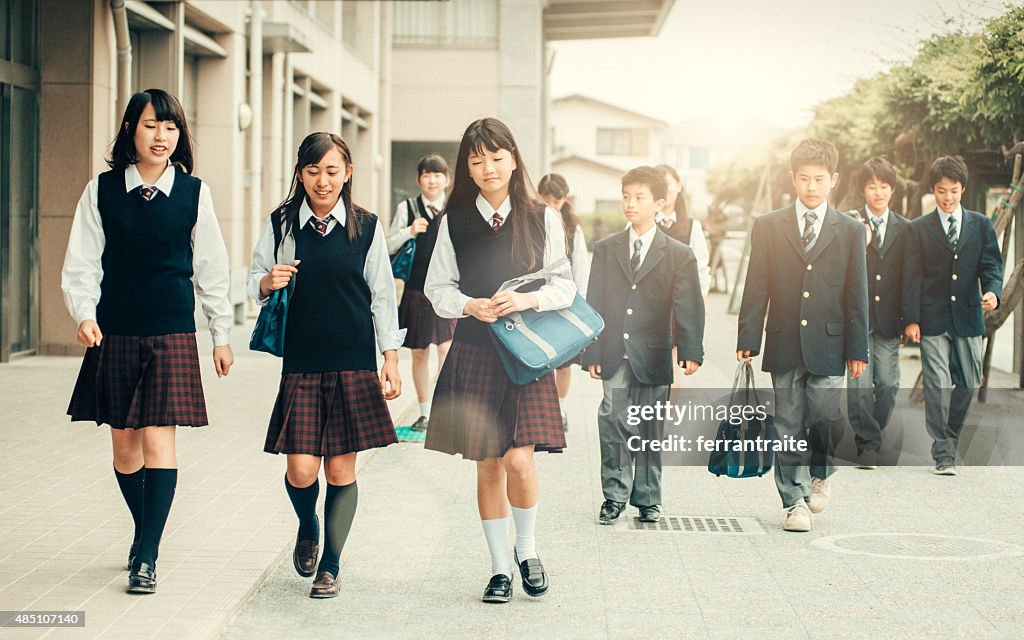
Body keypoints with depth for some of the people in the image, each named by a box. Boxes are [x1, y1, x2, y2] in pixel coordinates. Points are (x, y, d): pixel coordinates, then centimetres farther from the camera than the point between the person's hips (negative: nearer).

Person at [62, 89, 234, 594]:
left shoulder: (194, 193, 1)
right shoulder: (102, 191, 2)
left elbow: (211, 269, 7)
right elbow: (81, 263, 3)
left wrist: (222, 335, 10)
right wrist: (85, 314, -13)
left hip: (172, 335, -2)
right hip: (115, 335, 2)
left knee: (158, 440, -10)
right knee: (124, 443, 9)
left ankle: (147, 557, -6)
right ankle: (144, 530, 31)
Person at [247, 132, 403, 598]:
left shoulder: (366, 227, 3)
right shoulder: (281, 223, 3)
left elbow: (382, 296, 7)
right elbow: (254, 283, 11)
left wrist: (391, 359, 3)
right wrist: (267, 282, -12)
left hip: (353, 365, 0)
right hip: (300, 363, 0)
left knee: (341, 470, 1)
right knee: (301, 470, -3)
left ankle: (329, 566, 16)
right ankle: (308, 528, 31)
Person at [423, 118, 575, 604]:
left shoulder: (541, 218, 3)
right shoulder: (455, 222, 5)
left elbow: (565, 285, 2)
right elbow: (438, 289, 7)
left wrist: (529, 299, -16)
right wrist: (471, 305, -12)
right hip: (475, 351, 1)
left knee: (519, 460, -12)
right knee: (488, 466, 5)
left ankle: (527, 550, 14)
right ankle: (499, 568, 19)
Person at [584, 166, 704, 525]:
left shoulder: (678, 255, 3)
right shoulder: (605, 250, 9)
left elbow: (689, 308, -4)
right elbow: (594, 306, 7)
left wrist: (691, 353, -16)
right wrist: (592, 354, -1)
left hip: (652, 358, -1)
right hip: (614, 358, 1)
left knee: (649, 429, 6)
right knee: (612, 427, -3)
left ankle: (647, 499, 19)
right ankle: (614, 496, 9)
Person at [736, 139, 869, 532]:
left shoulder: (850, 232, 6)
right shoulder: (768, 227, 6)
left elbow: (857, 295, 6)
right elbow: (756, 289, 4)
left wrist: (858, 349, 2)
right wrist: (748, 339, -2)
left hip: (827, 344, 0)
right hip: (784, 344, 1)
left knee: (826, 418, -7)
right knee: (788, 426, 2)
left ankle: (819, 474, 22)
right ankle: (795, 501, 11)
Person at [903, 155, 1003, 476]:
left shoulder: (981, 225, 10)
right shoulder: (919, 229, 5)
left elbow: (991, 266, 6)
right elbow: (912, 277, 1)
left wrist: (993, 292, -16)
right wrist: (911, 319, -6)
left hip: (968, 317, 2)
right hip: (933, 318, -2)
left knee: (968, 384, 5)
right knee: (938, 386, -8)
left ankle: (949, 440, 25)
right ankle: (943, 454, -4)